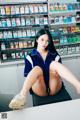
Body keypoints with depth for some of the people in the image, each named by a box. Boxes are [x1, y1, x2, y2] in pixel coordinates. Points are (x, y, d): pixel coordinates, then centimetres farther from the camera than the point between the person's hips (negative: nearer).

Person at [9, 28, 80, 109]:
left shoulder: (55, 55, 13)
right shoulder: (30, 57, 8)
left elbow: (59, 69, 12)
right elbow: (28, 76, 6)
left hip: (54, 88, 1)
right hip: (40, 90, -1)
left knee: (54, 64, -23)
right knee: (37, 69, -29)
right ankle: (22, 96, -53)